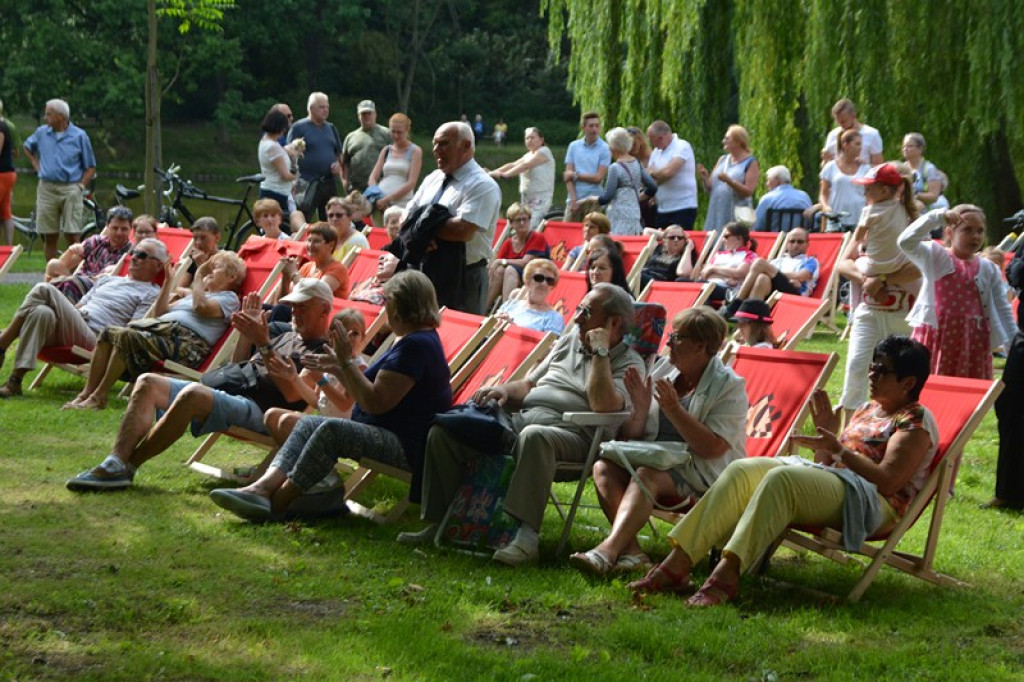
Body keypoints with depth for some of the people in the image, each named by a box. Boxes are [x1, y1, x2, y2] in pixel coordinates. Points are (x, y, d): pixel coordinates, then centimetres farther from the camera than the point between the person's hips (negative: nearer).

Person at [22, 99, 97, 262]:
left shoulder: (79, 136, -1)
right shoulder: (41, 132, 8)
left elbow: (90, 167, 4)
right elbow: (27, 147, 30)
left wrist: (81, 186, -7)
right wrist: (36, 165, 16)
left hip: (70, 189, -3)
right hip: (46, 189, 3)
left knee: (73, 236, -8)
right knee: (49, 236, 5)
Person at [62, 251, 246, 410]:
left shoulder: (229, 298, 8)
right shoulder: (199, 294, 36)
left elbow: (201, 307, -15)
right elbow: (159, 312, 36)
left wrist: (199, 277, -3)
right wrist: (168, 281, 30)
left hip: (186, 340, -9)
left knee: (125, 337, -29)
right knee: (108, 333, -12)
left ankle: (99, 396, -26)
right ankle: (87, 393, -18)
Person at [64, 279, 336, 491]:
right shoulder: (286, 337, 32)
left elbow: (293, 394, -17)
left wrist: (263, 345, -17)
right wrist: (247, 333, 21)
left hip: (253, 407, -10)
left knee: (194, 394, -38)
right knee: (148, 383, -8)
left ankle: (125, 467, -33)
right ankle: (116, 460, -27)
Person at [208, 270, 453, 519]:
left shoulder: (416, 345, -16)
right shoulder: (416, 339, 19)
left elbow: (374, 402, -21)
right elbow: (371, 396, 22)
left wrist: (346, 361, -13)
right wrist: (338, 369, 18)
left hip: (406, 446, -11)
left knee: (332, 429, -29)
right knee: (309, 423, -1)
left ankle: (276, 502, -27)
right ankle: (265, 486, -23)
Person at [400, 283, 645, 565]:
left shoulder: (628, 363, 1)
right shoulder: (570, 340, 24)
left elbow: (603, 404, -19)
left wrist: (600, 352, -10)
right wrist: (505, 390, 6)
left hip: (569, 433, -7)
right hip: (520, 419, 8)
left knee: (534, 436, -43)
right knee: (442, 431, -7)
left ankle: (528, 536, -45)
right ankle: (440, 522, -3)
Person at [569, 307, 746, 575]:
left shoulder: (729, 387, -5)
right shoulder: (664, 374, 12)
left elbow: (712, 449, -18)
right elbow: (629, 437, 14)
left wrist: (673, 409, -21)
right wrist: (640, 411, -7)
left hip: (703, 476, -7)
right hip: (657, 461, 7)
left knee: (646, 475, -34)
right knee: (603, 466, -20)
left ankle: (608, 550, -48)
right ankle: (631, 551, -36)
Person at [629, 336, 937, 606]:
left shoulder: (916, 420, -1)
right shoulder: (869, 409, 25)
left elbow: (887, 481, -16)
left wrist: (837, 449, -16)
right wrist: (826, 433, 6)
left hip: (870, 505, -8)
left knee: (781, 478, -34)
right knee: (744, 470, -14)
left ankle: (727, 573, -46)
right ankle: (678, 562, -28)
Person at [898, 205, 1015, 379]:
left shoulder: (988, 269, 9)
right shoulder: (934, 255, 1)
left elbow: (1002, 309, 9)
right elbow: (906, 242, -16)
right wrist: (937, 217, -17)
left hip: (972, 341, 3)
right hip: (937, 337, -3)